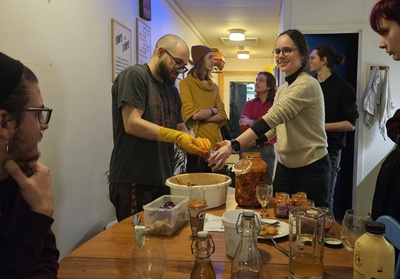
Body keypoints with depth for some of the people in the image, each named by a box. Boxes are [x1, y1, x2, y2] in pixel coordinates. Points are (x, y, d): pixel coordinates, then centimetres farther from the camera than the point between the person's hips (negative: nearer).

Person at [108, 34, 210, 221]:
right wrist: (176, 136, -21)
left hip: (163, 181, 8)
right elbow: (132, 124, -18)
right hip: (133, 182, -8)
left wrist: (194, 143, -4)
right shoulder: (134, 76, -7)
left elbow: (180, 129, 18)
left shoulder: (172, 91, 17)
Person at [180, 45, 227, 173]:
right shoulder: (186, 83, -4)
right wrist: (213, 110, 1)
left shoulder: (214, 86, 13)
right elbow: (193, 113, -16)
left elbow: (223, 116, 5)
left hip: (215, 142, 6)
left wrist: (202, 117, -11)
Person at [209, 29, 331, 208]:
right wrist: (234, 145, -4)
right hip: (284, 166, 8)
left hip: (311, 168, -7)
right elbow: (271, 129, 9)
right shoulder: (282, 89, 10)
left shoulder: (307, 85, -17)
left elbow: (272, 118, -28)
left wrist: (233, 146, -34)